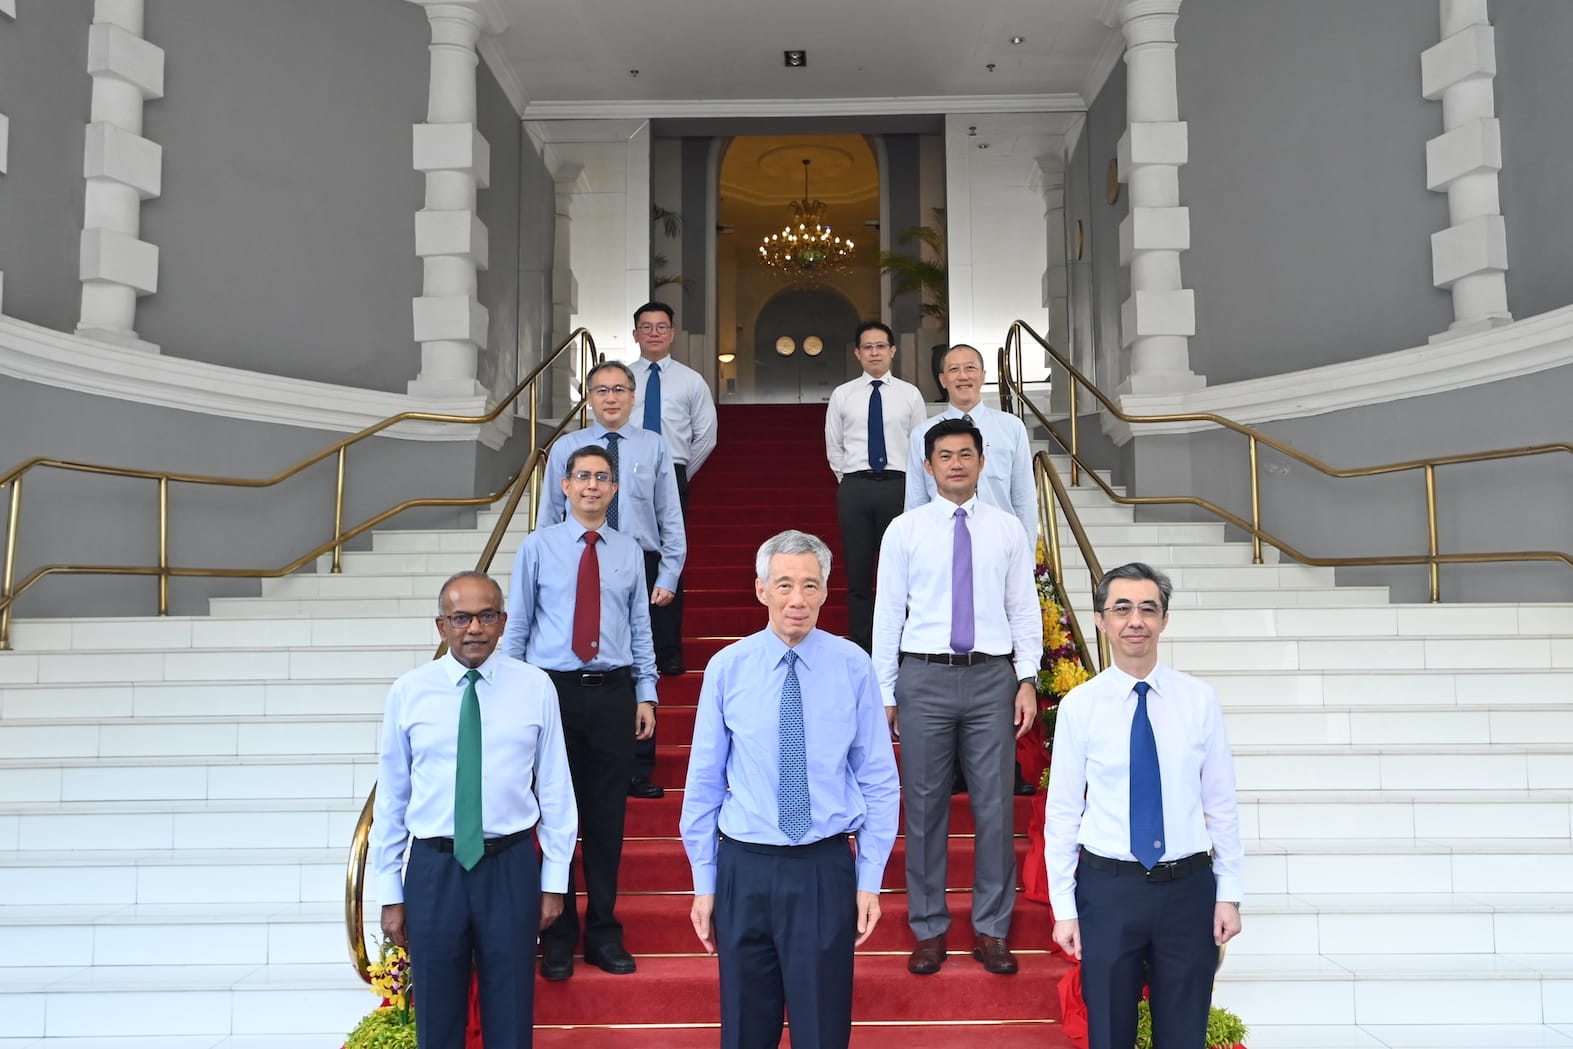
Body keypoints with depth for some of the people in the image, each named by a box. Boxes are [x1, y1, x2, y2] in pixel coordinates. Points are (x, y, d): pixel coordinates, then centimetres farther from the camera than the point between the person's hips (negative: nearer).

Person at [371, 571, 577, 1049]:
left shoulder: (535, 687, -3)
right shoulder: (408, 692, -2)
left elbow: (554, 789, 1)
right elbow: (391, 797, 3)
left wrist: (554, 881, 1)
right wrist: (389, 894, 4)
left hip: (511, 868, 0)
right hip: (434, 869, 1)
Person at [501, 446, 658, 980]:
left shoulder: (629, 552, 8)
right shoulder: (537, 546, 3)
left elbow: (640, 628, 10)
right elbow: (517, 625, 4)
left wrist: (646, 694, 6)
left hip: (613, 695, 2)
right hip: (552, 690, -1)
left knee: (607, 817, 7)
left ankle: (604, 932, 22)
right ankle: (557, 937, 20)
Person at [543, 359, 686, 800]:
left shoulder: (654, 447, 6)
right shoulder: (565, 448, 6)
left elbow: (671, 517, 4)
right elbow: (549, 517, 7)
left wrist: (668, 576, -2)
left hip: (641, 569, 0)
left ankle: (637, 772, 16)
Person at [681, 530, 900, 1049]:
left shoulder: (853, 666, -4)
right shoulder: (727, 667, -4)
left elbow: (878, 781, 1)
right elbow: (704, 782, 2)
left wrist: (870, 880, -1)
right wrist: (704, 882, 3)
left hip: (826, 869, -1)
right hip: (744, 868, 1)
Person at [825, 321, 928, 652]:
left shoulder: (910, 394, 6)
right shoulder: (842, 395, 7)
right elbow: (833, 446, 13)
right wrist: (850, 483, 9)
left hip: (898, 486, -1)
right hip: (855, 488, 1)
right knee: (857, 573, 3)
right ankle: (861, 648, 11)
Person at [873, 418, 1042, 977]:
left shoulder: (1008, 529, 6)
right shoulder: (904, 530, 2)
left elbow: (1025, 609, 7)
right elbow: (888, 614, 3)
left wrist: (1028, 679, -1)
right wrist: (884, 693, 1)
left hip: (991, 678, 1)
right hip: (925, 678, -1)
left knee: (994, 806, 5)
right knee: (925, 806, 6)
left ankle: (991, 931, 20)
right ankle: (929, 930, 21)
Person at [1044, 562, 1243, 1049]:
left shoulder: (1200, 700, -2)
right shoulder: (1079, 705, -5)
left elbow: (1221, 802, 3)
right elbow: (1063, 811, -2)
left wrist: (1229, 893, 1)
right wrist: (1064, 908, -3)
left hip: (1189, 887, 1)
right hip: (1108, 889, -1)